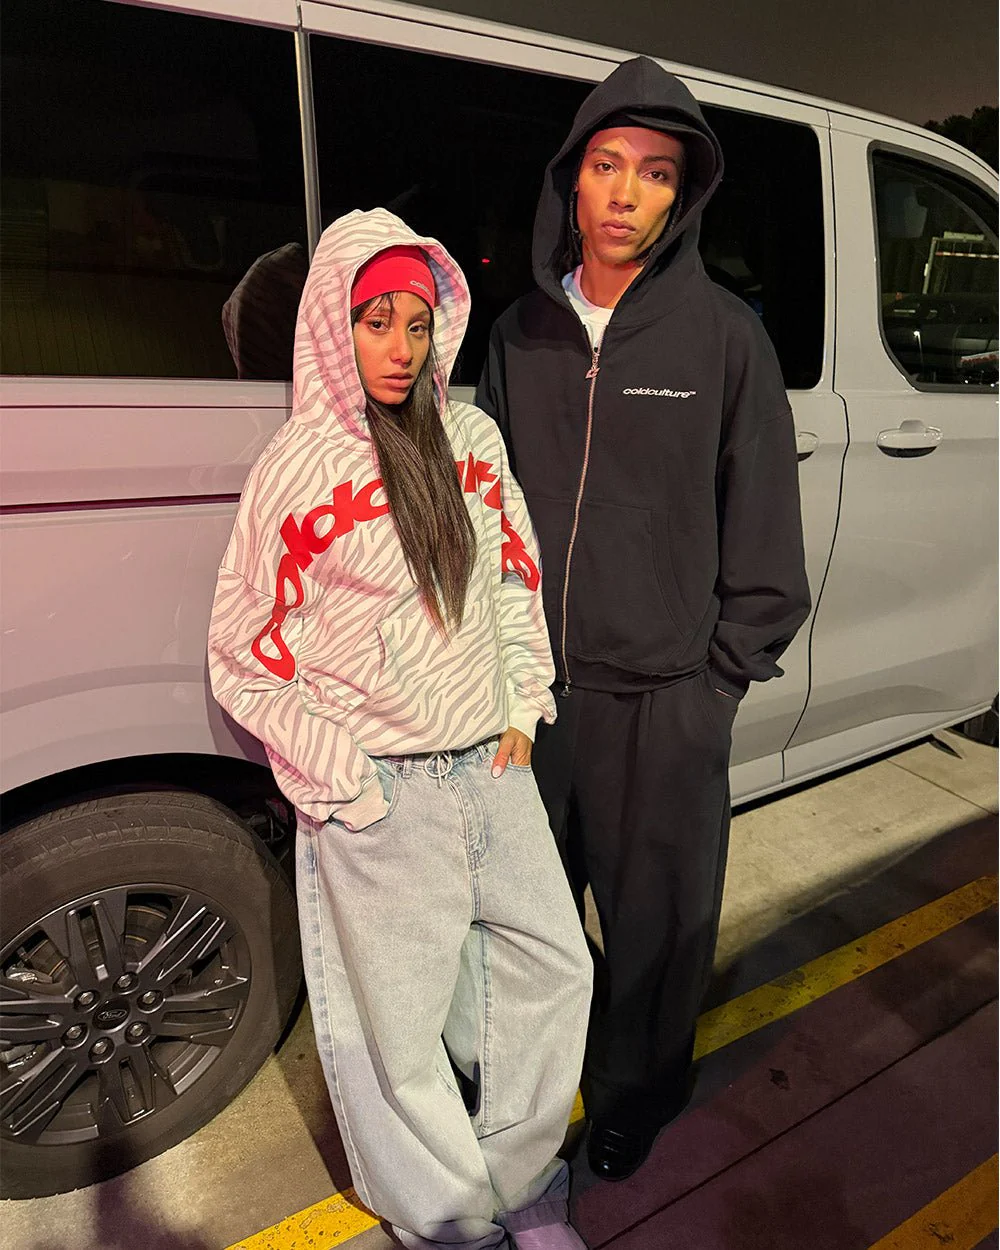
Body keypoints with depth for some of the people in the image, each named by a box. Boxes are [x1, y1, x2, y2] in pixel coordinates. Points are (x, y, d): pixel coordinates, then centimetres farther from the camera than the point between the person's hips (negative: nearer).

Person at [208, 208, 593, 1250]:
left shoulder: (470, 435, 4)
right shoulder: (296, 467, -10)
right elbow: (244, 655, -6)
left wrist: (522, 706, 7)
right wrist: (344, 780, -9)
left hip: (491, 763, 6)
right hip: (379, 789, -5)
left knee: (553, 966, 15)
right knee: (402, 1017, 9)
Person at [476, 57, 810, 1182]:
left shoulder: (724, 336, -4)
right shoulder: (520, 332, 5)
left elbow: (764, 530, -1)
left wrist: (726, 670, -3)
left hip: (667, 696, -3)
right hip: (532, 684, 4)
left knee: (654, 921, 14)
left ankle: (631, 1099, 44)